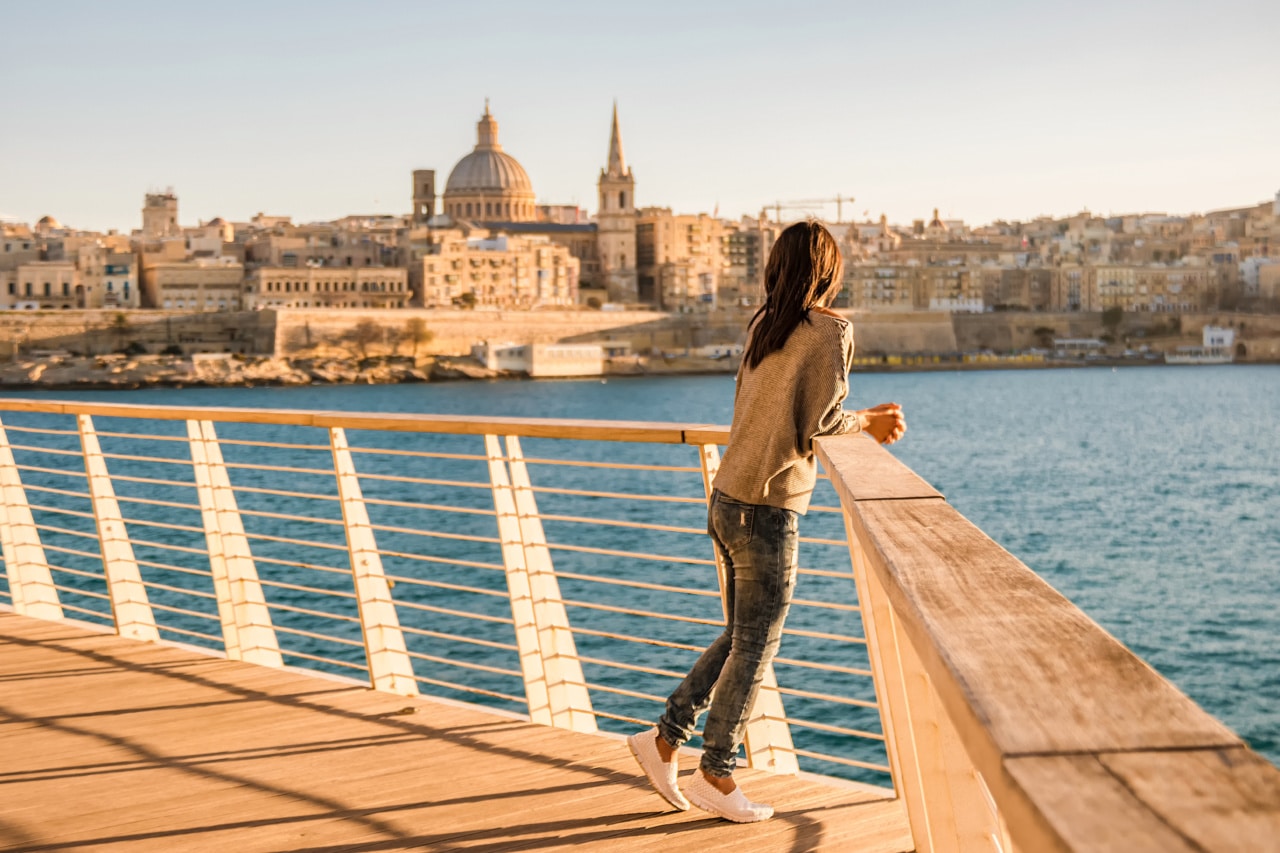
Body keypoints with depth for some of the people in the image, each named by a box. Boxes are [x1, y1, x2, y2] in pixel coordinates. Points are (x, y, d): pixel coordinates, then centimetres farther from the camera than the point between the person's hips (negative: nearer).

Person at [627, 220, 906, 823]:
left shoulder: (762, 326, 10)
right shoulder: (831, 329, -10)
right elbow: (822, 419, -15)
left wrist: (864, 420, 17)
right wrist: (865, 422, 7)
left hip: (728, 500, 7)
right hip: (766, 509, -7)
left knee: (741, 638, 19)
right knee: (755, 648, 5)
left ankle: (664, 739, 22)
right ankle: (716, 776, 15)